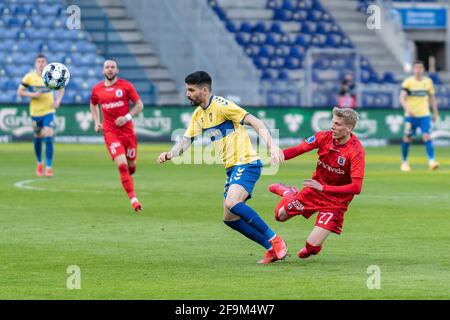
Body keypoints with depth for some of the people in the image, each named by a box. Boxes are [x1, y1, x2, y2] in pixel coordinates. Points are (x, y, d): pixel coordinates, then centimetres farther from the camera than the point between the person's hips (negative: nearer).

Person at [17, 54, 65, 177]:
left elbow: (61, 88, 15)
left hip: (49, 111, -1)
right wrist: (32, 94, -16)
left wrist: (58, 101, -1)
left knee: (49, 138, -13)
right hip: (35, 112, 1)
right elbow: (20, 92, 2)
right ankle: (39, 163, 34)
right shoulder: (29, 77, -3)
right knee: (38, 138, 11)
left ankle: (49, 167, -9)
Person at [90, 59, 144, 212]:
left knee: (131, 165, 10)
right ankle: (133, 199, -13)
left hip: (127, 130, 1)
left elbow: (139, 105, 1)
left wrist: (127, 117, -14)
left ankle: (126, 178, 47)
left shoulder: (126, 86, -2)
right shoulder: (97, 89, 4)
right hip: (110, 132, -1)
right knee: (122, 165, -16)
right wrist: (96, 122, 11)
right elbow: (93, 105, 24)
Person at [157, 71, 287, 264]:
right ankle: (273, 249, 11)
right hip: (232, 168, 10)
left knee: (232, 203, -29)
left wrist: (271, 146, -31)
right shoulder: (198, 114, 13)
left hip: (246, 164, -10)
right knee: (230, 219, 5)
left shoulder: (221, 106, -13)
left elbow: (255, 123, -19)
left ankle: (274, 240, -19)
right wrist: (169, 155, -5)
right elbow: (186, 140, 15)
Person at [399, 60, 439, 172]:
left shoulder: (428, 81, 6)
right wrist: (407, 109, -29)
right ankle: (404, 162, 24)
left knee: (427, 136, -14)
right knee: (407, 138, 7)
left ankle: (431, 161, -21)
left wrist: (436, 113, 15)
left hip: (424, 114, 1)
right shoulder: (408, 82, -4)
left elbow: (432, 98, 16)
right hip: (410, 115, -1)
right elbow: (402, 98, -12)